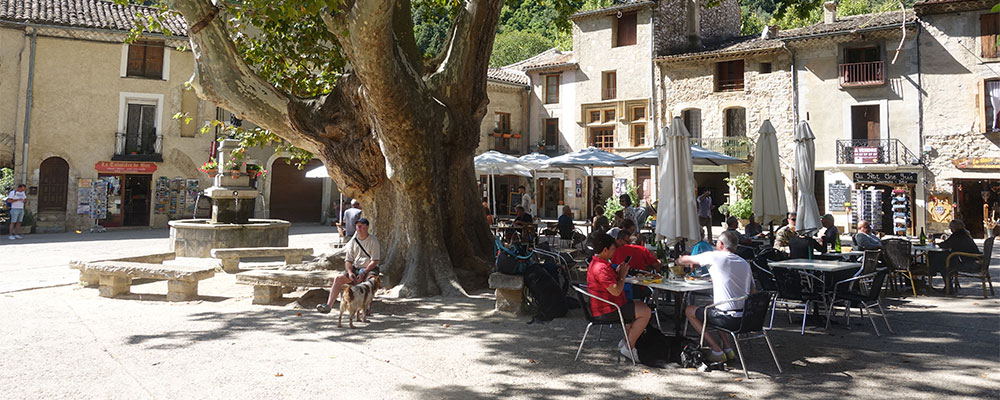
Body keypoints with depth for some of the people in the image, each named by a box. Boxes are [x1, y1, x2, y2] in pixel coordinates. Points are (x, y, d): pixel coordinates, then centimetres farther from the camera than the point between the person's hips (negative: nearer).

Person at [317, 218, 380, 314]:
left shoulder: (373, 241, -3)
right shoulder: (353, 241, 11)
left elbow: (374, 261, -9)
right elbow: (348, 261, 10)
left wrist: (364, 272, -22)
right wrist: (350, 272, -11)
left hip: (369, 269, -4)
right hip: (355, 269, 4)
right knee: (338, 278, -18)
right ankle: (329, 305, -22)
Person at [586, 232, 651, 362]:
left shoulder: (595, 263, 11)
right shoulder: (601, 268, -25)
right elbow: (616, 291, -27)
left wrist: (618, 272, 7)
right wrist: (622, 275, -11)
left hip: (603, 307, 11)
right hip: (607, 311, -11)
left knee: (640, 305, 24)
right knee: (645, 312, -11)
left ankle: (625, 341, 22)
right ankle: (629, 348, -6)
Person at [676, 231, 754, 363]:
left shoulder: (714, 257, -5)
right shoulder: (745, 263, 12)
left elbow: (685, 260, 7)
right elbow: (752, 291, 19)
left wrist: (679, 260, 33)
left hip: (729, 319, -7)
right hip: (747, 317, 7)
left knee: (689, 310, 14)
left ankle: (717, 351, 10)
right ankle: (728, 349, 24)